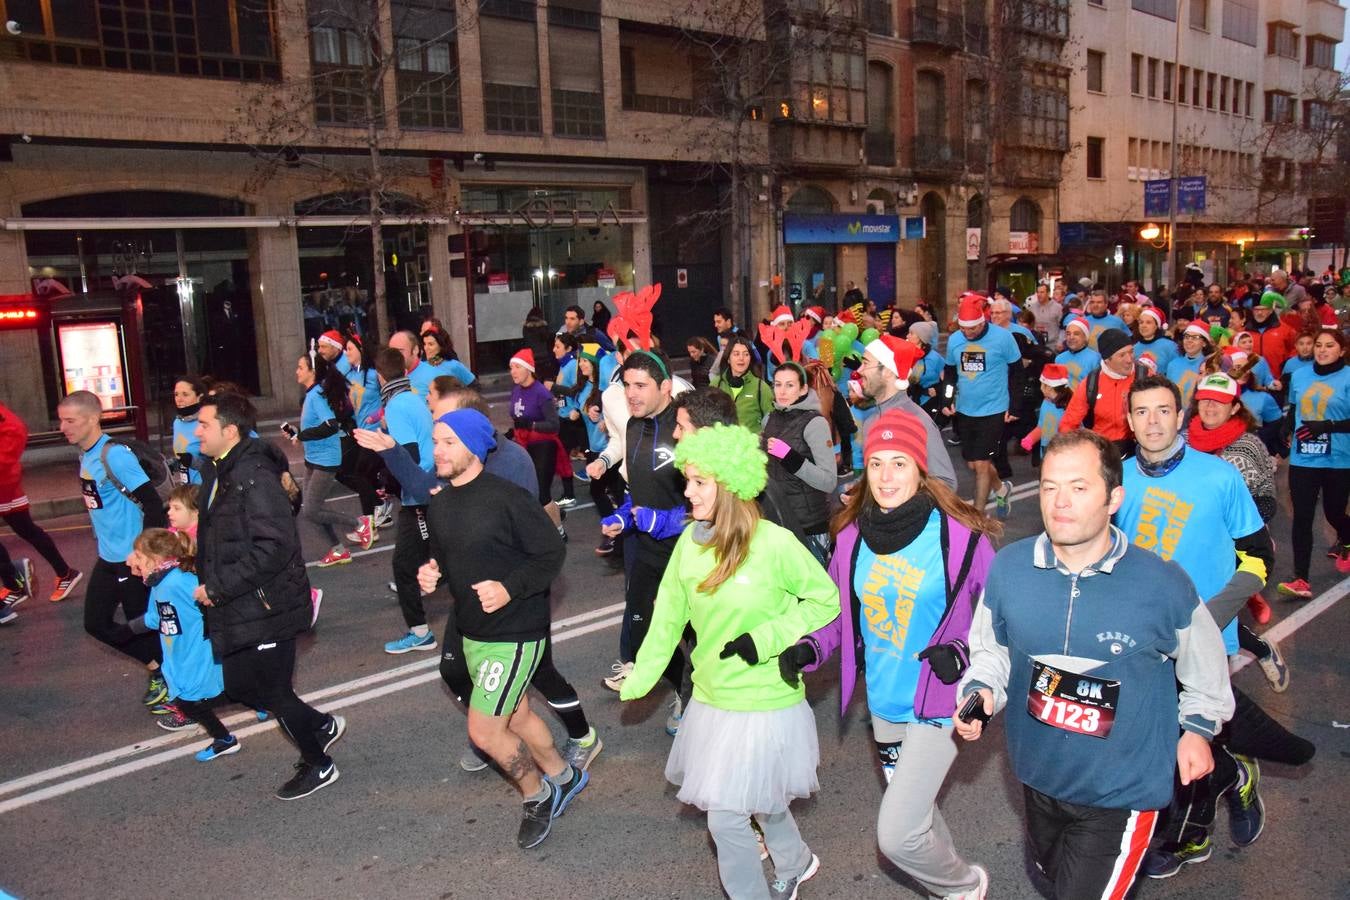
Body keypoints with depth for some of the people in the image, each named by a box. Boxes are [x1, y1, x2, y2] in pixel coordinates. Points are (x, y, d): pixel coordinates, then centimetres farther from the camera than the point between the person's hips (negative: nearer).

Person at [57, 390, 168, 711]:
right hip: (107, 557, 9)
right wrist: (102, 540, 18)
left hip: (132, 558, -9)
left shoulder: (114, 455, -21)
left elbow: (153, 502, -24)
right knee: (96, 623, 14)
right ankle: (156, 668, 28)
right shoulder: (85, 455, 7)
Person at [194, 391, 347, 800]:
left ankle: (319, 765, 25)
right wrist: (207, 583, 9)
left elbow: (273, 547, -28)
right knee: (238, 685, 17)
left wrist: (217, 587, -22)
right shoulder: (218, 474, 8)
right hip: (237, 610, 9)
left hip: (266, 608, -9)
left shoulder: (254, 476, -21)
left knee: (274, 691, 3)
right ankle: (321, 725, 35)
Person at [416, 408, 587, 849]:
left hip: (514, 632, -8)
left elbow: (552, 553, -16)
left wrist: (510, 589, -27)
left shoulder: (506, 497, -20)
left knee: (484, 730, -4)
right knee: (517, 717, 20)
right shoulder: (439, 504, 3)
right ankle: (563, 776, 44)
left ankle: (537, 794, 23)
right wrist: (432, 571, -4)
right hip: (471, 630, 8)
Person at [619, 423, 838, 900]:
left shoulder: (774, 544, -22)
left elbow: (827, 600, -9)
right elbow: (668, 617, 0)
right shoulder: (689, 542, -7)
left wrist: (765, 639, -19)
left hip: (766, 705, -5)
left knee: (726, 817, 1)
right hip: (710, 701, 5)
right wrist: (638, 680, -1)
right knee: (760, 799, 24)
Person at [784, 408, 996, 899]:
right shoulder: (852, 536, -4)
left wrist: (963, 653, -23)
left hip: (937, 703, -5)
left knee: (896, 835, -6)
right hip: (883, 702, 6)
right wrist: (809, 648, -8)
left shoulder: (960, 534, -18)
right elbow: (841, 610, 8)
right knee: (912, 808, 25)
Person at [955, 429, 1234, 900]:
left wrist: (1198, 726, 5)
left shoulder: (1163, 583, -20)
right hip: (1039, 776, 4)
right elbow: (990, 647, 2)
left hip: (1122, 791, -4)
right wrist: (980, 690, -16)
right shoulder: (1008, 566, -15)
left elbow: (1203, 661, 1)